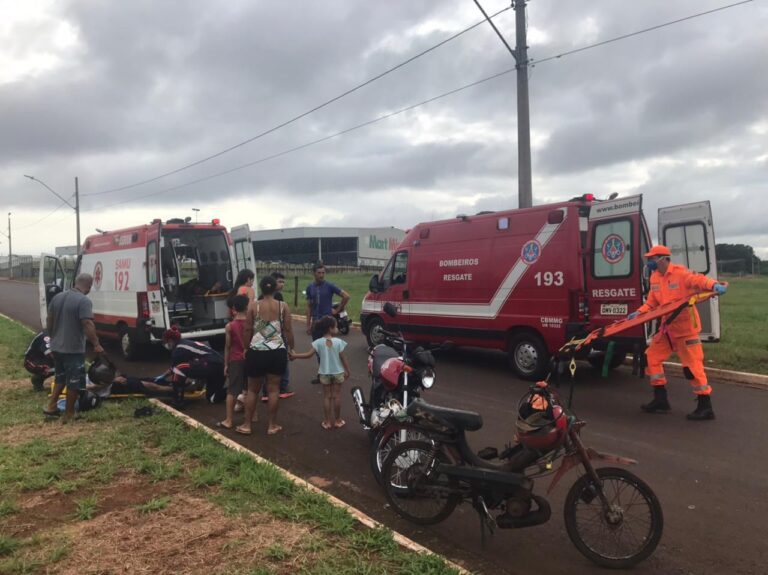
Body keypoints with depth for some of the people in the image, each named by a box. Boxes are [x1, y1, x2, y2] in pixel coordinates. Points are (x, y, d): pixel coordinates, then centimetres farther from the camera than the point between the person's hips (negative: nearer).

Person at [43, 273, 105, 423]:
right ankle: (68, 414, 12)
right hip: (73, 349, -7)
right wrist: (96, 344, -18)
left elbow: (49, 322, 15)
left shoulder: (57, 297, 7)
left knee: (60, 377, 25)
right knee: (74, 382, 5)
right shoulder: (84, 301, -18)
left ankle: (51, 406, 21)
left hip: (56, 347, 8)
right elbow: (88, 325, -25)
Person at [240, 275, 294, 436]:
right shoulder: (283, 306, -4)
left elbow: (248, 330, -2)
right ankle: (272, 425, 16)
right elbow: (288, 330, -2)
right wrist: (291, 348, 11)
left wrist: (247, 348, 12)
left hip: (257, 352, 0)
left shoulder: (253, 305, -6)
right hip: (277, 352, 0)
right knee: (273, 389, 9)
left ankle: (246, 425, 20)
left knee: (252, 390, 14)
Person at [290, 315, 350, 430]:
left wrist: (295, 355, 1)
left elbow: (308, 355, -12)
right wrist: (347, 371, 3)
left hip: (324, 373, 1)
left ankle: (327, 421, 14)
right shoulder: (338, 341, -13)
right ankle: (337, 420, 19)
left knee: (327, 396, 11)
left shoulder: (319, 342, -11)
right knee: (336, 396, 10)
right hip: (338, 372, -1)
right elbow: (343, 358, -9)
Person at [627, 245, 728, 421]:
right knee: (652, 357, 10)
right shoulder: (655, 277, 7)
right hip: (668, 326, 8)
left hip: (685, 326, -8)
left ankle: (705, 406, 6)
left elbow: (698, 280, -30)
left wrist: (714, 285, -50)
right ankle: (660, 400, 20)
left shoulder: (680, 272, -16)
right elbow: (652, 302, 13)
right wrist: (639, 312, 0)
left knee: (692, 364, -5)